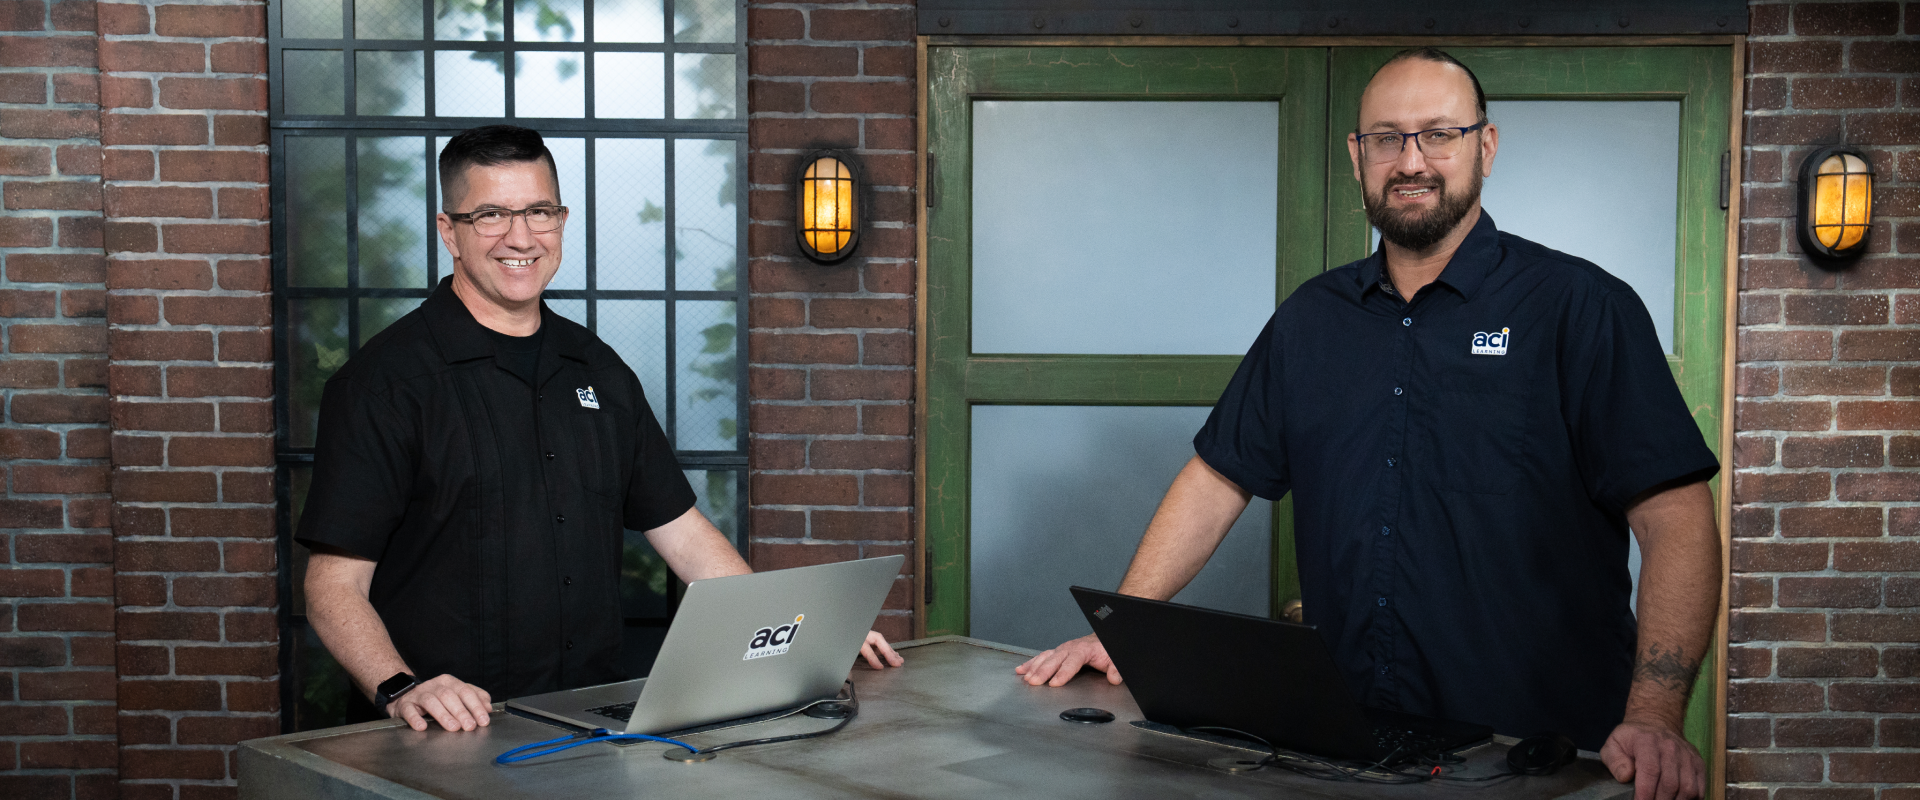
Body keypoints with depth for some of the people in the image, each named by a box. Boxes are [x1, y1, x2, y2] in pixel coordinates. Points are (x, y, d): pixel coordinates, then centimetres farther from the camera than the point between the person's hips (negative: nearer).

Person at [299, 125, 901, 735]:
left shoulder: (598, 370, 15)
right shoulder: (385, 378, -4)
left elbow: (680, 529, 17)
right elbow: (335, 583, -8)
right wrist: (399, 689, -25)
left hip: (599, 719, 4)